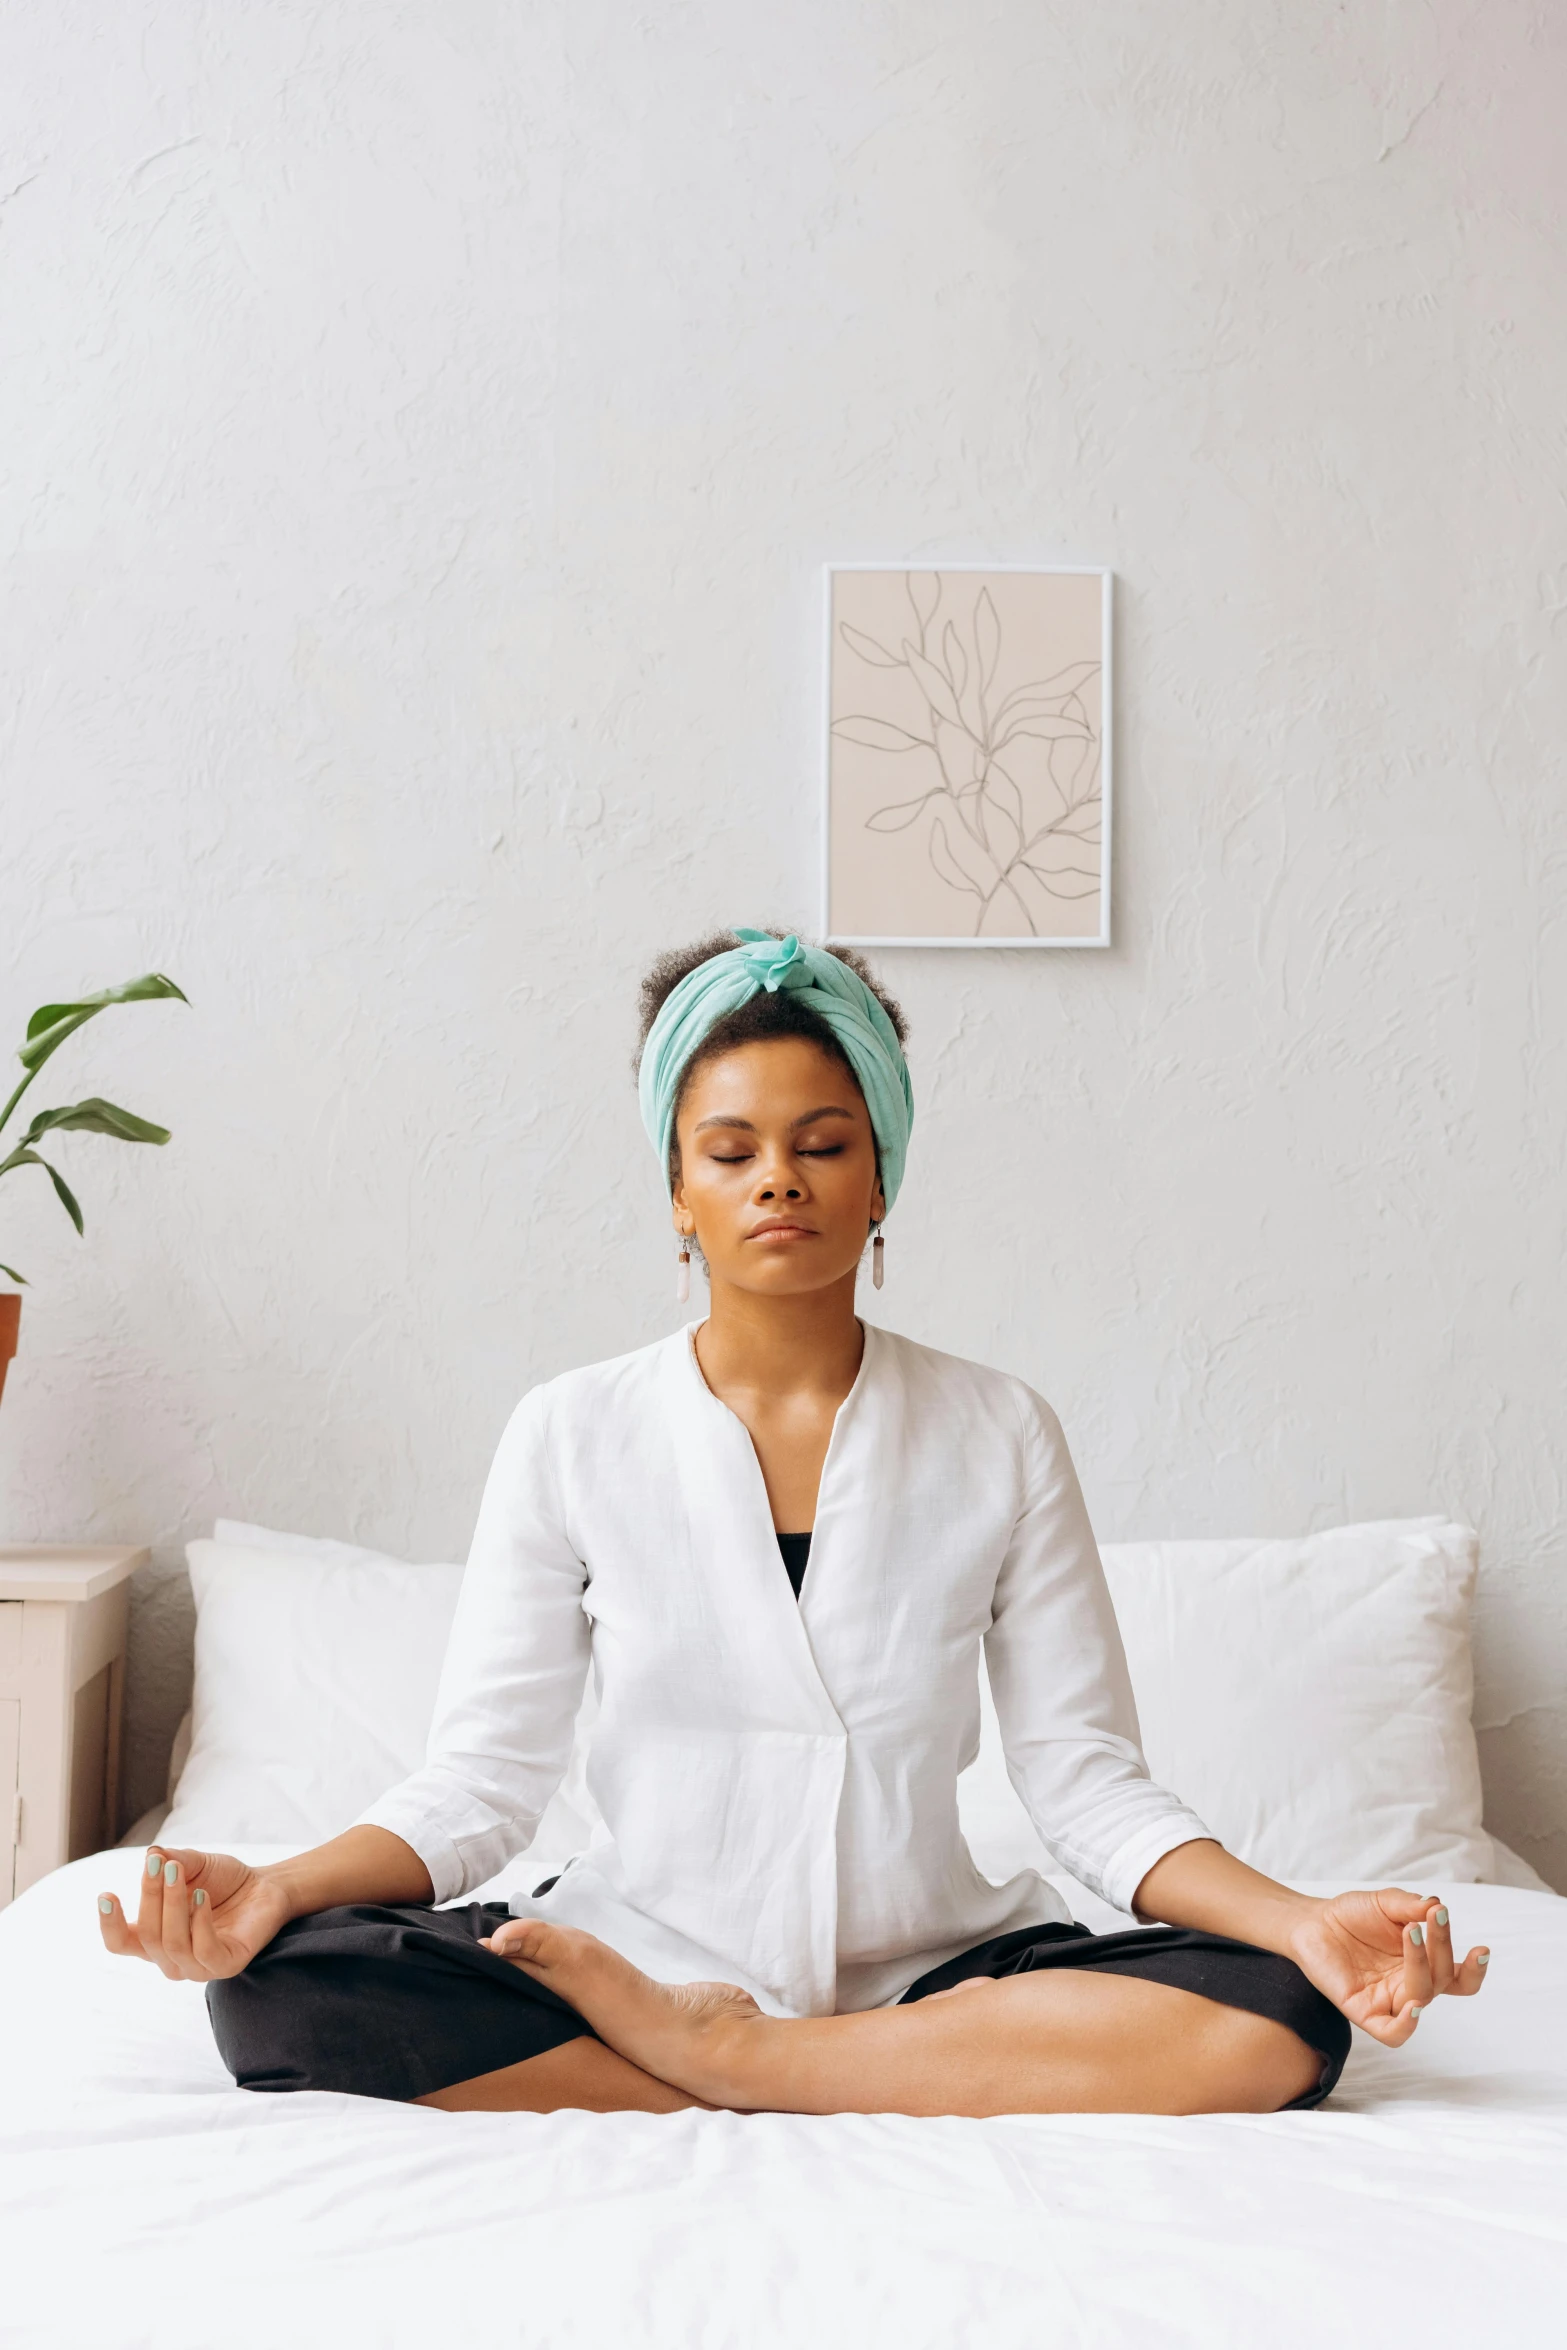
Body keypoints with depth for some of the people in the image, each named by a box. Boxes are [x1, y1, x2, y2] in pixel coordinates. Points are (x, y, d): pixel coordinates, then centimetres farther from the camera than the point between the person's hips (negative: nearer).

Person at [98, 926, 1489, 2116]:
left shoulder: (1001, 1438, 2)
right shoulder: (574, 1436, 1)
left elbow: (1088, 1780, -1)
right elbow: (484, 1779, -2)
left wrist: (1301, 1923, -19)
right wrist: (279, 1886, -21)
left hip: (930, 1967, 0)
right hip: (636, 1949, 0)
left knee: (1273, 2026, -26)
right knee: (282, 1988, -26)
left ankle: (711, 2058, -16)